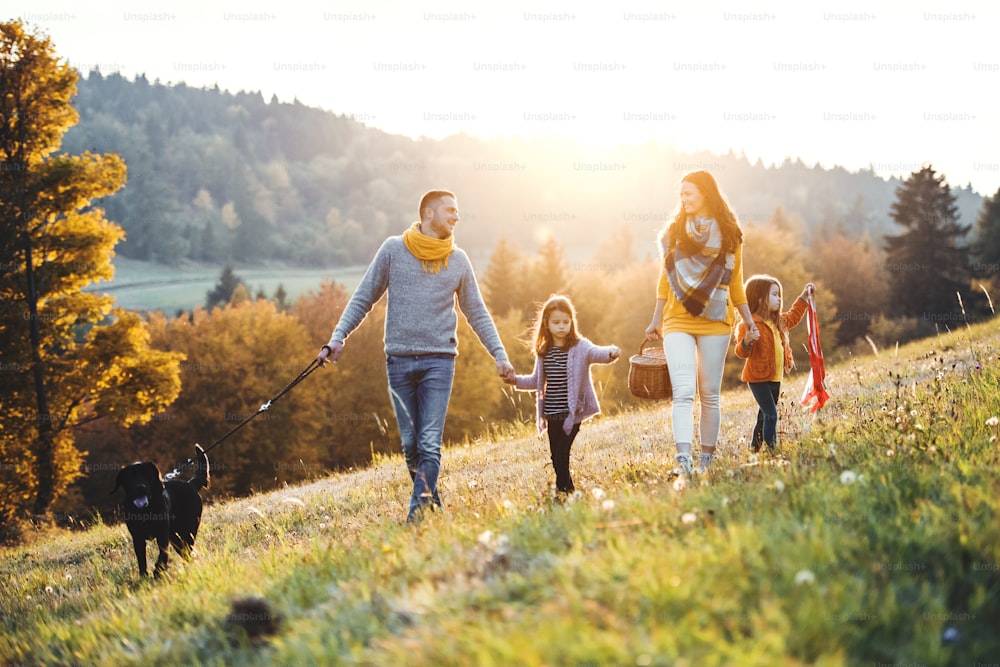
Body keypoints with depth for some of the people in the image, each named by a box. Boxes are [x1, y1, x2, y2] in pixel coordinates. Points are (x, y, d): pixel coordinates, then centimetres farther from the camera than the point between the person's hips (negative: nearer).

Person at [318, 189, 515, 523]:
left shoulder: (458, 260, 8)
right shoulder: (393, 249, 4)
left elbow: (477, 313, 14)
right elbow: (363, 298, 7)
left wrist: (499, 354, 7)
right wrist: (338, 337, -3)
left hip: (439, 360, 0)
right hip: (399, 360, 0)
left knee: (430, 445, -9)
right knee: (410, 444, 2)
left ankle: (418, 511, -11)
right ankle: (434, 504, 15)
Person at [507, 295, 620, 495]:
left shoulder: (579, 347, -6)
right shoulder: (543, 351, 10)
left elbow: (597, 353, -25)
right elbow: (537, 381, 22)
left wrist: (610, 353, -46)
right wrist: (517, 380, 8)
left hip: (572, 412, -5)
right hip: (552, 414, 6)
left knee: (561, 454, -10)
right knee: (556, 457, 11)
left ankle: (564, 489, -2)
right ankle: (566, 490, 24)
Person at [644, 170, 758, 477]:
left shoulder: (729, 234, 6)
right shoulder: (674, 231, 9)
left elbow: (736, 283, 12)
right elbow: (665, 280, 14)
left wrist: (749, 322, 7)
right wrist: (656, 321, 13)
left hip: (715, 323, 0)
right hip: (677, 322, 0)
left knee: (710, 394, 3)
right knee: (683, 392, -12)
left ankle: (706, 459, 10)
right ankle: (683, 459, -22)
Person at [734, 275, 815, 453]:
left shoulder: (778, 321, 11)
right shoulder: (750, 324, -17)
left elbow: (792, 317, 33)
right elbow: (741, 352, -22)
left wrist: (803, 297, 32)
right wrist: (746, 342, -43)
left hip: (775, 379, 9)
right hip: (758, 378, -9)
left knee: (764, 416, 16)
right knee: (770, 415, -15)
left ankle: (755, 448, 26)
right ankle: (772, 449, -14)